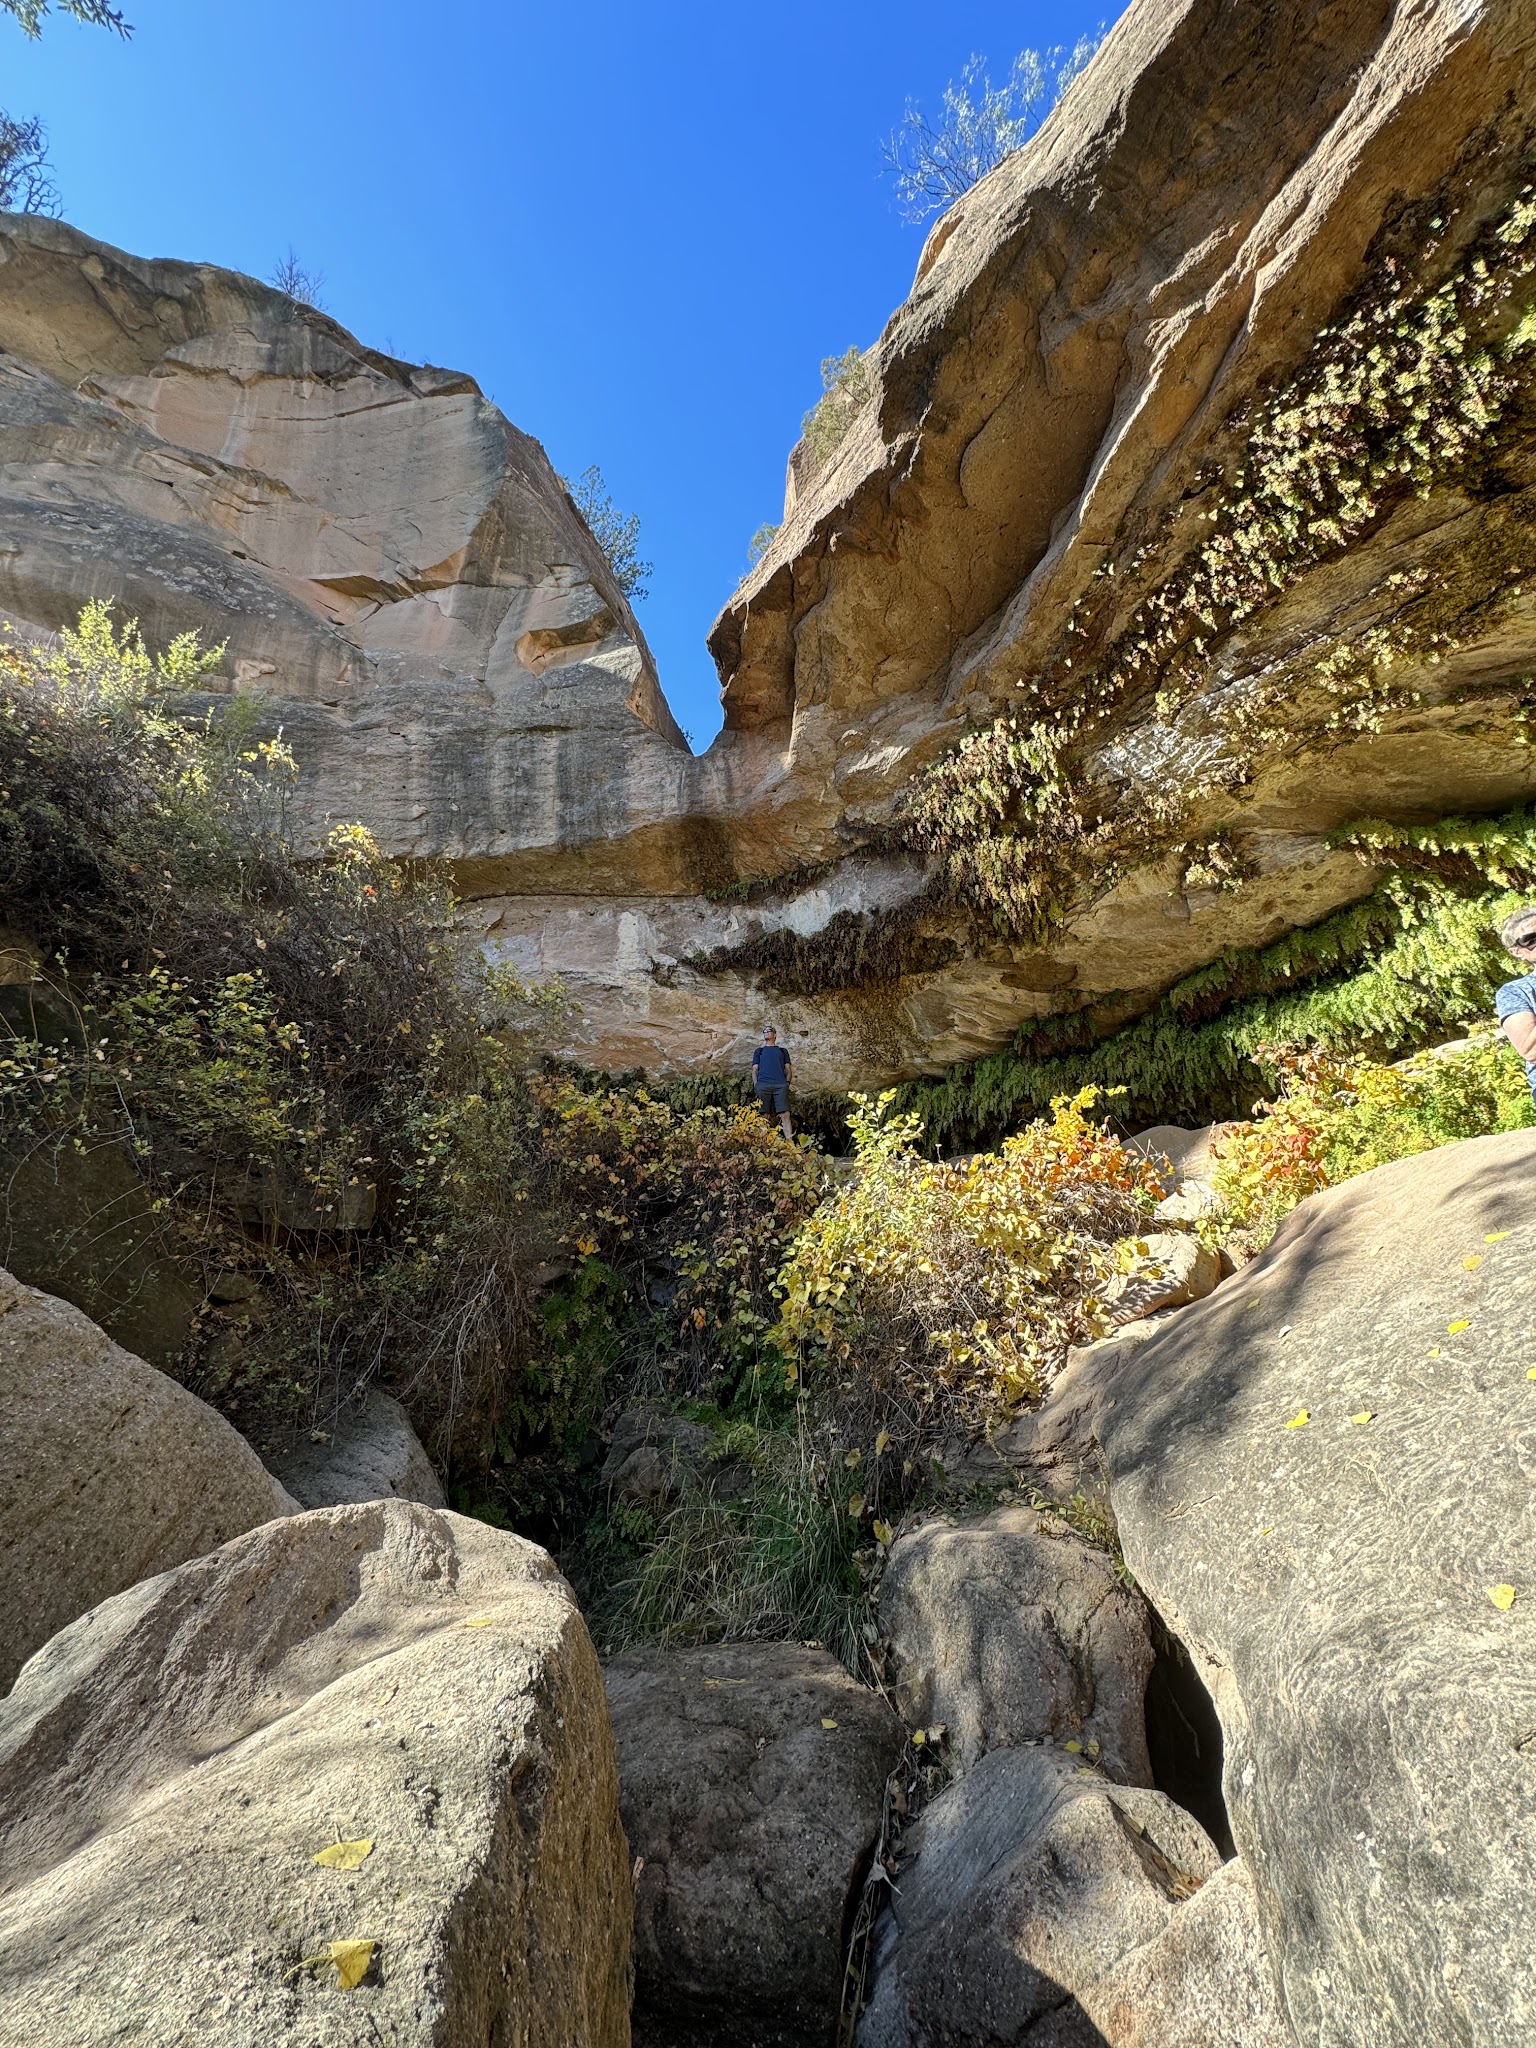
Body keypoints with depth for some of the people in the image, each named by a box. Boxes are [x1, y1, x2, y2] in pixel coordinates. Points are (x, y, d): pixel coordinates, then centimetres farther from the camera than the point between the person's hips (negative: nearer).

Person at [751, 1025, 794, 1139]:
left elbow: (787, 1068, 19)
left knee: (785, 1114, -14)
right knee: (764, 1116, -6)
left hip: (780, 1085, 0)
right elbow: (754, 1069, 17)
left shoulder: (782, 1050, 25)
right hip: (763, 1085, 0)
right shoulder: (759, 1051, 24)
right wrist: (756, 1085, 1)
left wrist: (787, 1082, 1)